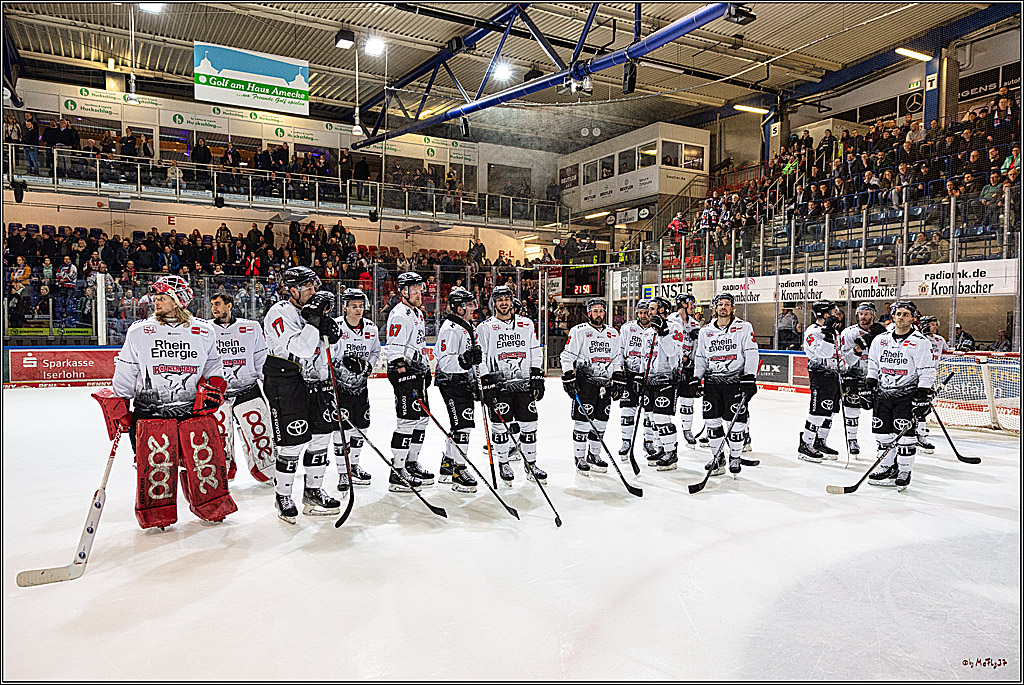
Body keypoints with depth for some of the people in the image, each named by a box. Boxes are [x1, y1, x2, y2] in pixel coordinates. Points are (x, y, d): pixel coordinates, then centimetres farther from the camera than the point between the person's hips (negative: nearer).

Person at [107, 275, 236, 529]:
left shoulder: (203, 332, 6)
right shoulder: (139, 332, 4)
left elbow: (214, 366, 18)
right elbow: (124, 375, 8)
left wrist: (214, 387, 0)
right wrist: (119, 410, 6)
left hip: (195, 410, 1)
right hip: (151, 411, -1)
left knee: (205, 460, 0)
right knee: (156, 465, -4)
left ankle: (212, 508, 20)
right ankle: (156, 515, 16)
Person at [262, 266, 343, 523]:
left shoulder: (311, 311, 14)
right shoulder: (279, 313, -13)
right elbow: (301, 348, -25)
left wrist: (325, 384, 14)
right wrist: (314, 319, -26)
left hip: (311, 381, 8)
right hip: (284, 381, -8)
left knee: (321, 434, 9)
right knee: (294, 441, -7)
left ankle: (313, 492, 24)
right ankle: (282, 497, 12)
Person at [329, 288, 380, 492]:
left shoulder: (371, 328, 2)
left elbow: (375, 351, 15)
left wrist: (368, 365, -3)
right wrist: (343, 363, -25)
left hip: (361, 383, 6)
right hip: (339, 383, -5)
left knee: (361, 425, 12)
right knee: (342, 427, -8)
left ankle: (354, 465, 30)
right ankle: (342, 473, 2)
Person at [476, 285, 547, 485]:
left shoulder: (527, 325, 11)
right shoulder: (485, 327, 2)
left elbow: (536, 352, 13)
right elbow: (480, 358, -1)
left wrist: (537, 378, 5)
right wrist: (486, 385, -8)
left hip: (524, 384, 3)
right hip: (498, 384, -2)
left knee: (529, 425, 4)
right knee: (500, 425, 2)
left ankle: (530, 463, 19)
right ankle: (503, 464, 18)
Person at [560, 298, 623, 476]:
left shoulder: (613, 333, 14)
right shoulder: (578, 331, -2)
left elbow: (617, 359, 19)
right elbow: (567, 356, -5)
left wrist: (618, 381, 11)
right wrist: (569, 379, -12)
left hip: (605, 383, 5)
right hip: (584, 381, -5)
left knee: (601, 421, 8)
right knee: (583, 420, -6)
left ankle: (594, 455, 22)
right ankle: (580, 458, 3)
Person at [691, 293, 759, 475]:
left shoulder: (744, 328, 0)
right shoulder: (705, 331, 11)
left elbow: (751, 353, -7)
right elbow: (700, 357, 17)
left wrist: (750, 377, -17)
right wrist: (696, 378, 9)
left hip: (736, 381, -3)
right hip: (712, 382, 3)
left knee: (737, 421, -2)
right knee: (711, 420, 2)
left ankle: (735, 458, 16)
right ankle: (717, 456, 18)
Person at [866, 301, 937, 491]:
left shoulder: (920, 342, -6)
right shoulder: (880, 340, 8)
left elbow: (927, 373, -8)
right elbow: (873, 367, 17)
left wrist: (923, 398, -14)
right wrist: (869, 389, 10)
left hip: (907, 394, -5)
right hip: (883, 393, 5)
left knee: (905, 433, -6)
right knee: (882, 432, 6)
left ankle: (904, 472, 6)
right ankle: (888, 467, 20)